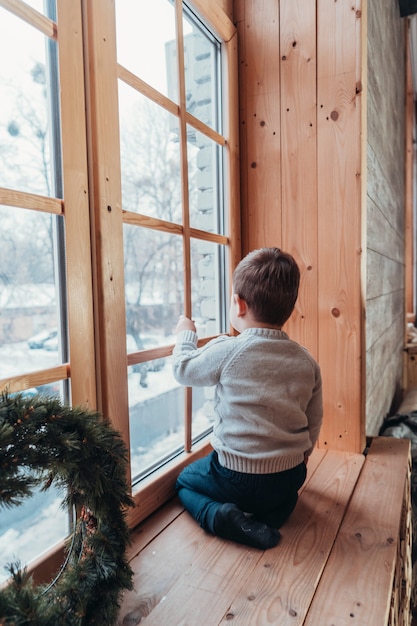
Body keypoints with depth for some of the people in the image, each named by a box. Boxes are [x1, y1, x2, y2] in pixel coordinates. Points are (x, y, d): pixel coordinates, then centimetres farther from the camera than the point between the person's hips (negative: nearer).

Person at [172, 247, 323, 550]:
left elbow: (184, 370, -1)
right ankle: (276, 512, 10)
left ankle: (221, 515, -3)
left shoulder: (226, 351, -19)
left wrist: (186, 334, 18)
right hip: (291, 477, 5)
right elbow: (314, 421, 7)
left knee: (185, 481, 23)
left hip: (237, 477, -5)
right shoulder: (307, 361, -5)